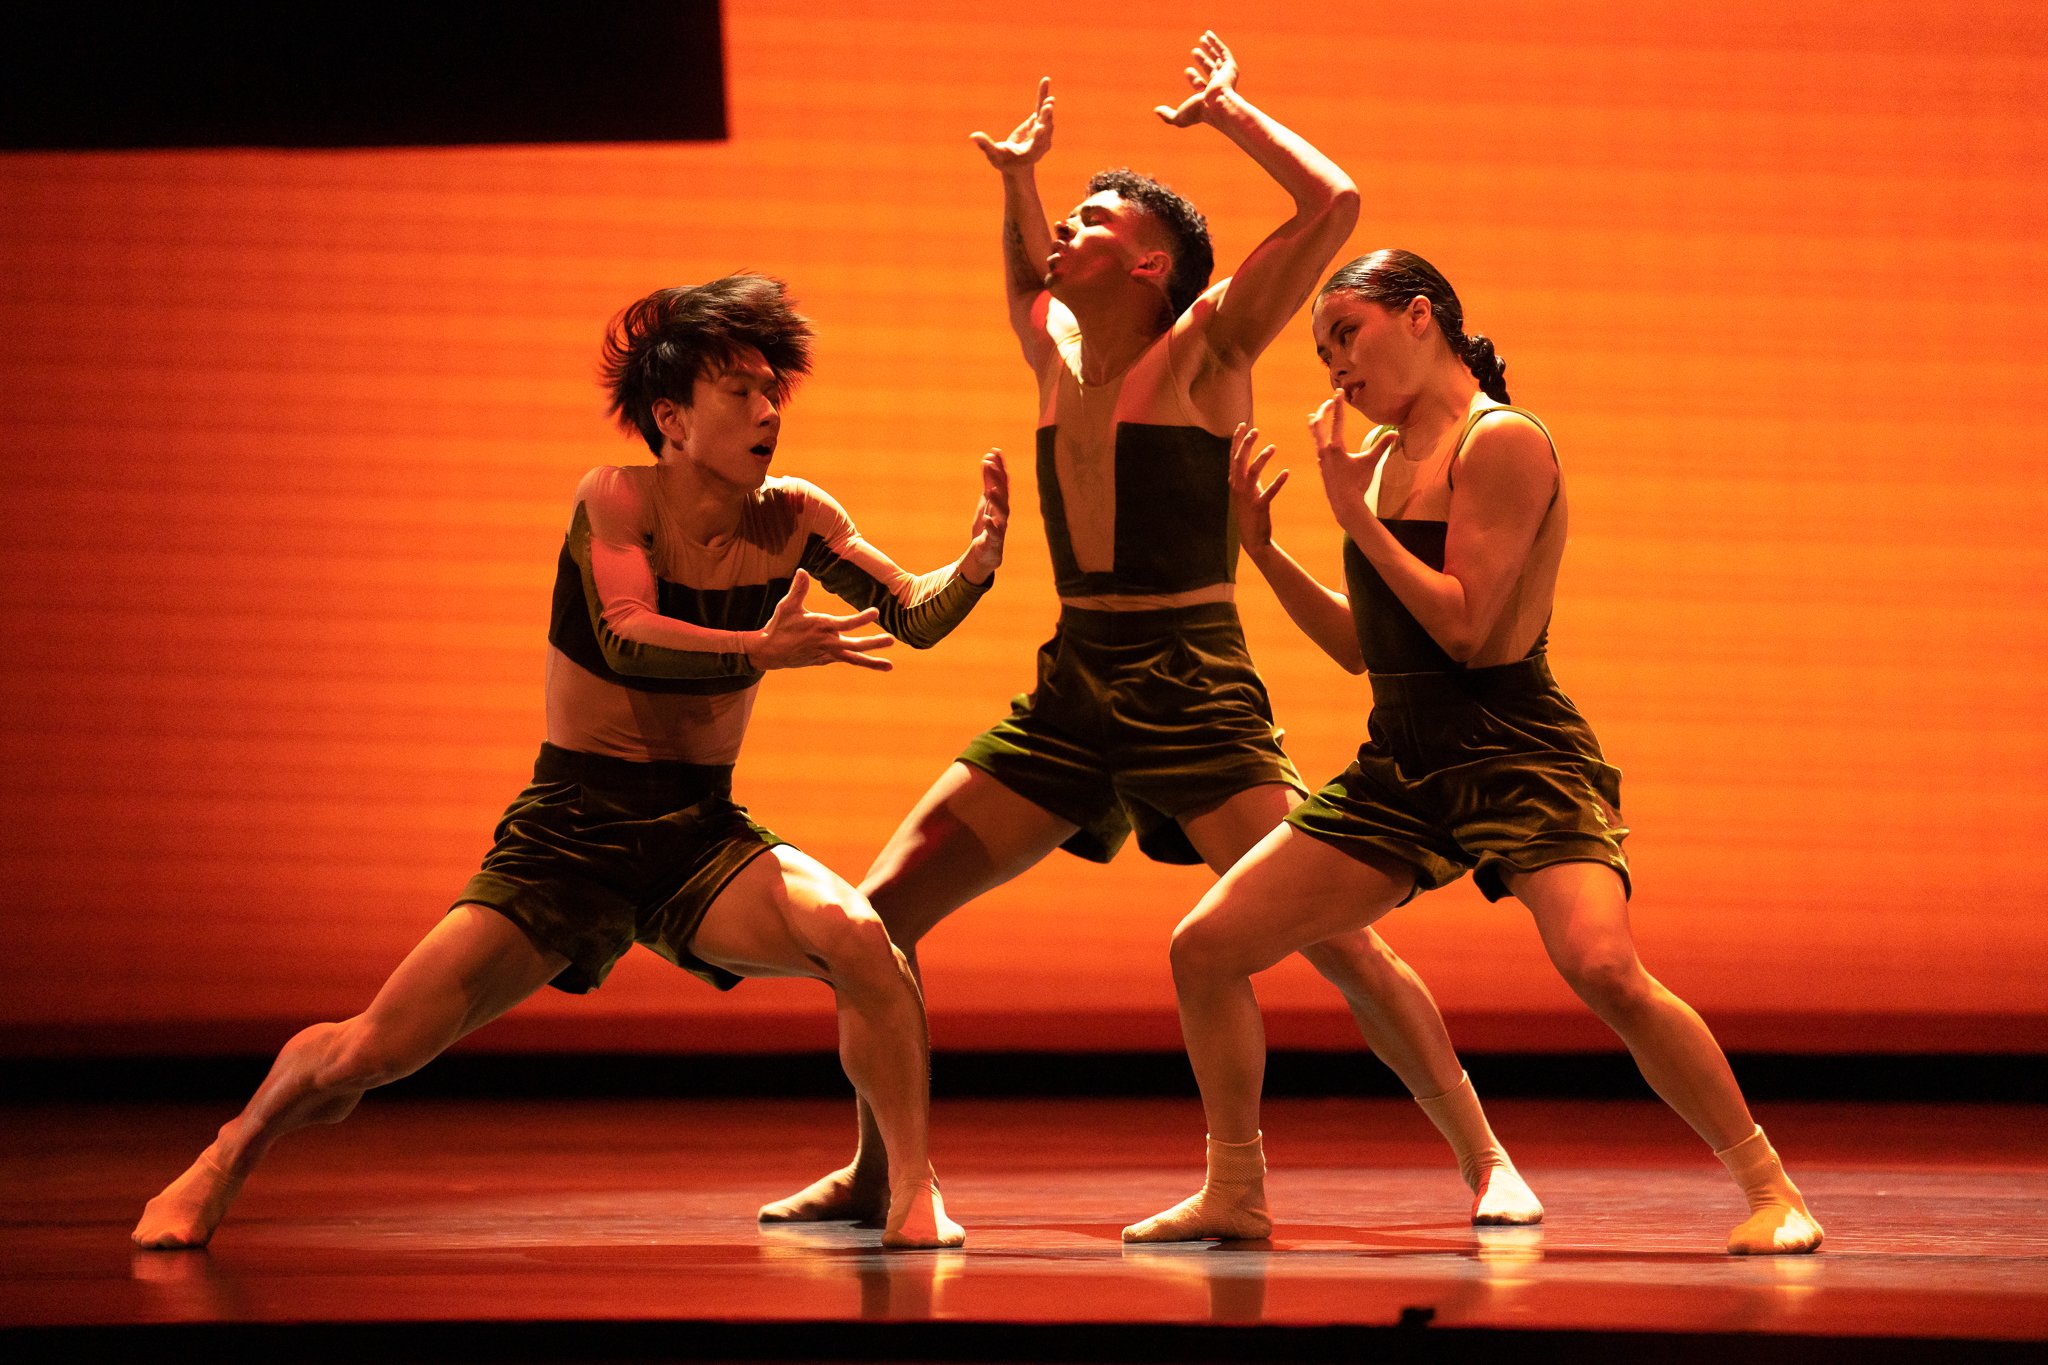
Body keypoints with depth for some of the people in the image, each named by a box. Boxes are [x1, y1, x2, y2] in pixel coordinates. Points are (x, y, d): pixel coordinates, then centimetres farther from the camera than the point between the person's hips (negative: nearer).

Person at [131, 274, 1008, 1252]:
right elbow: (626, 637, -29)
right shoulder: (617, 500, -12)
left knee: (860, 938, -28)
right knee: (373, 1051, -10)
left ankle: (914, 1193, -10)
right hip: (570, 832, -2)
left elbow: (917, 618, -1)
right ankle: (231, 1154, 22)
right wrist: (763, 650, -44)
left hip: (703, 832, 2)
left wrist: (977, 562, -22)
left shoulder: (790, 518, -1)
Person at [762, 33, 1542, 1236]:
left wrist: (1228, 111, -2)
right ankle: (875, 1174, 17)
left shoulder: (1203, 347, -4)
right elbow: (1028, 277, 39)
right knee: (876, 914, 2)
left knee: (1336, 938, -14)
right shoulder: (1055, 347, 14)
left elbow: (1334, 205, -13)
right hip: (1071, 691, 6)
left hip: (1193, 690, -6)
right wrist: (1017, 177, 21)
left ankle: (1489, 1163, -4)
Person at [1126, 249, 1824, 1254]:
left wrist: (1354, 512, -12)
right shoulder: (1384, 456, 15)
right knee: (1203, 948, 2)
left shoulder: (1504, 442, -9)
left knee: (1603, 969, -30)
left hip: (1516, 754, -8)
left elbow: (1463, 627, -16)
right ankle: (1235, 1191, 18)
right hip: (1402, 762, 8)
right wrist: (1262, 547, 11)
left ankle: (1767, 1184, -16)